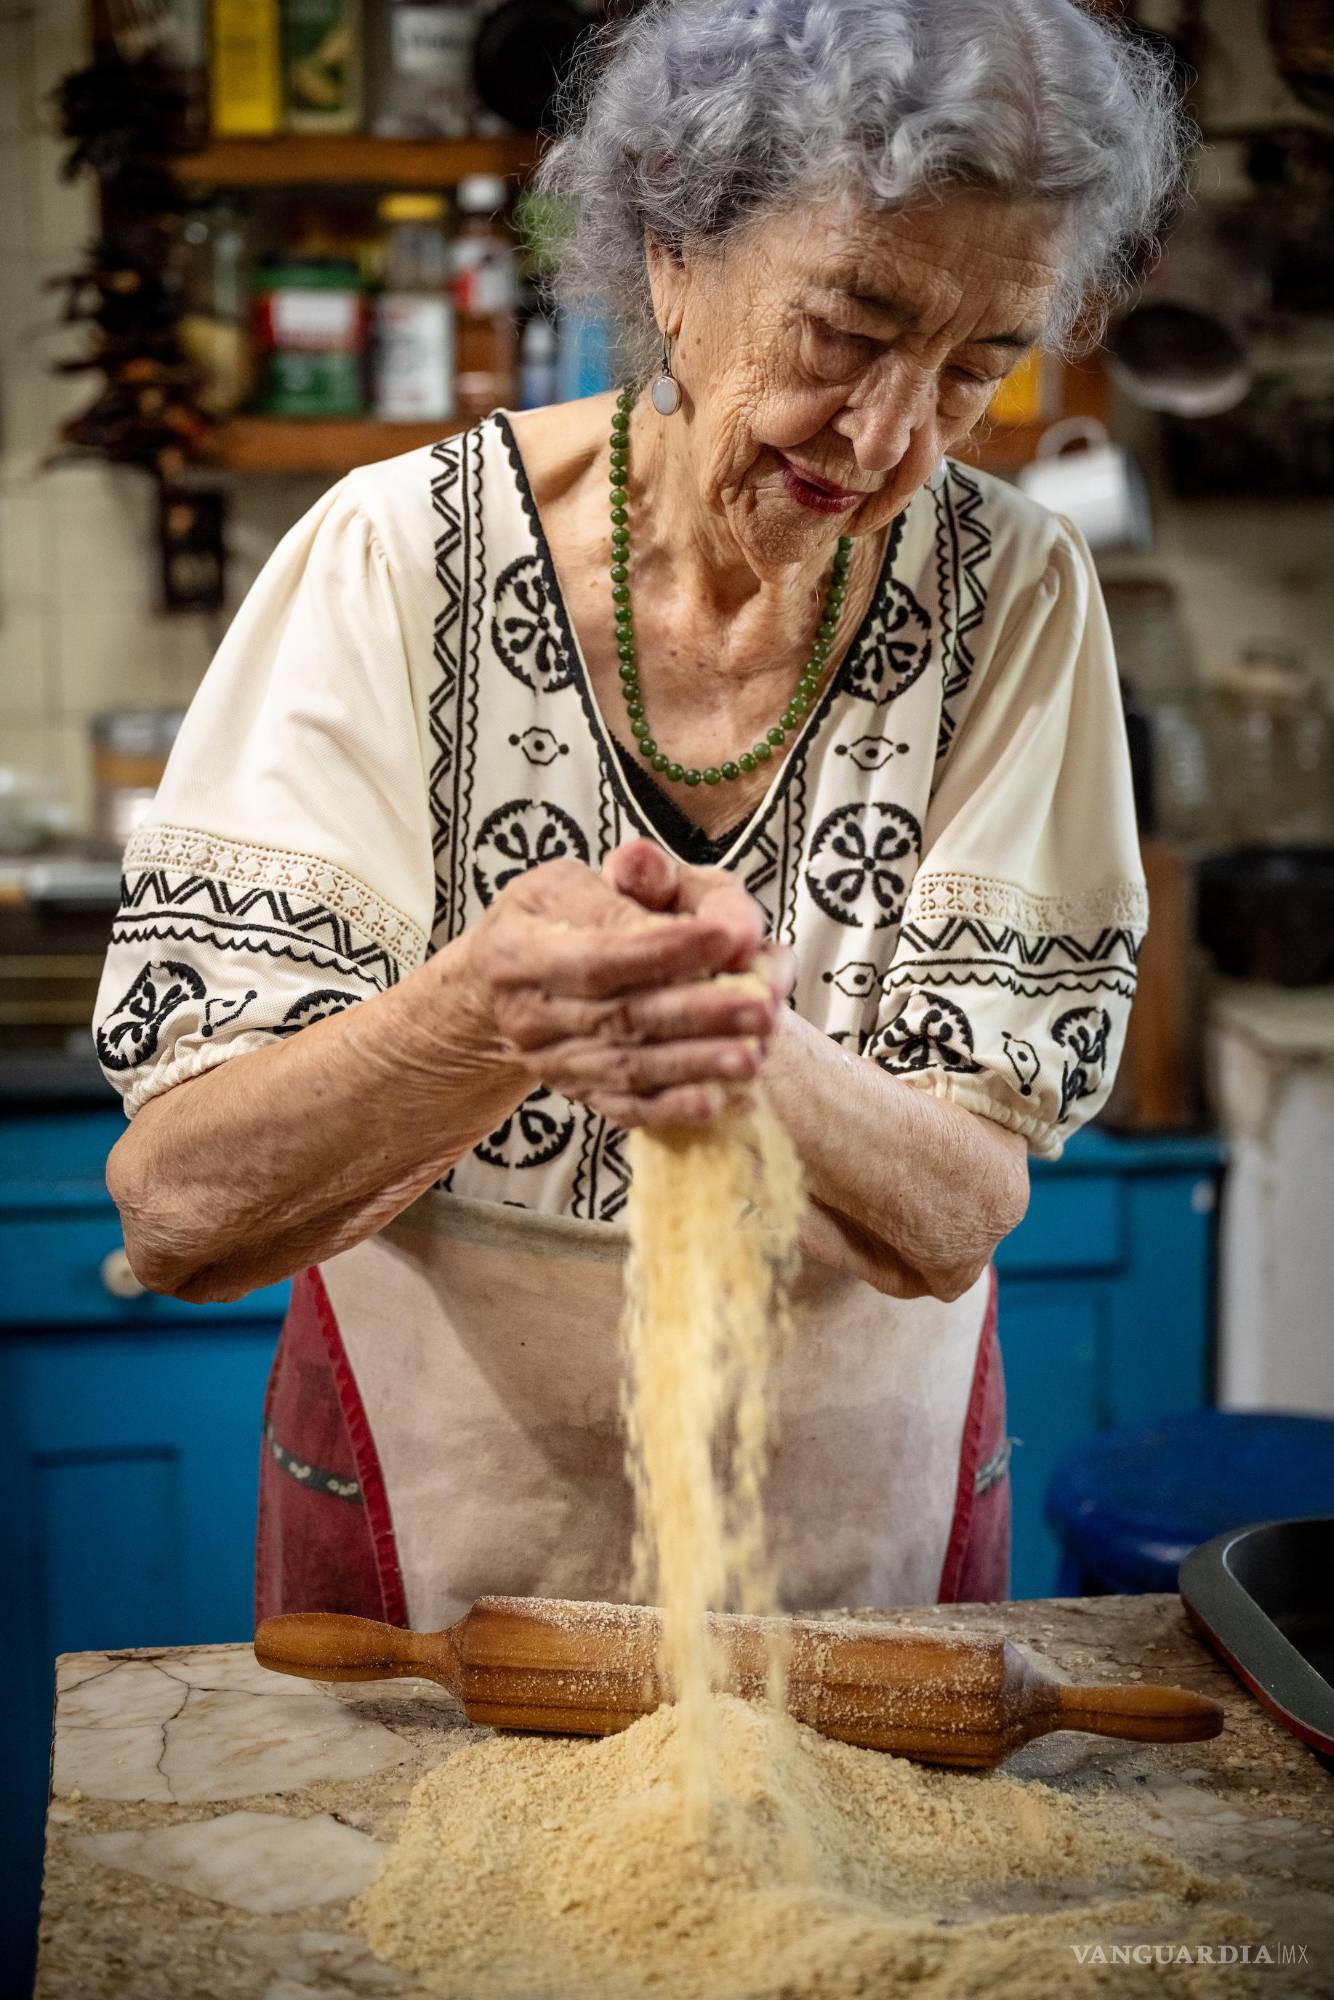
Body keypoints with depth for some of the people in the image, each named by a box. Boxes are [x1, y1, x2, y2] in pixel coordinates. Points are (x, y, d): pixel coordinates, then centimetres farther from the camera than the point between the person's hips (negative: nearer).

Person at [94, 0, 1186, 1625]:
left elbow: (962, 1215, -17)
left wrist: (755, 1053, -38)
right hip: (447, 1525, -1)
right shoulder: (403, 558, -17)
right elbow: (177, 1210, -21)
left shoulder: (1012, 592, -12)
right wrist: (478, 1021, -40)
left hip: (870, 1520, 2)